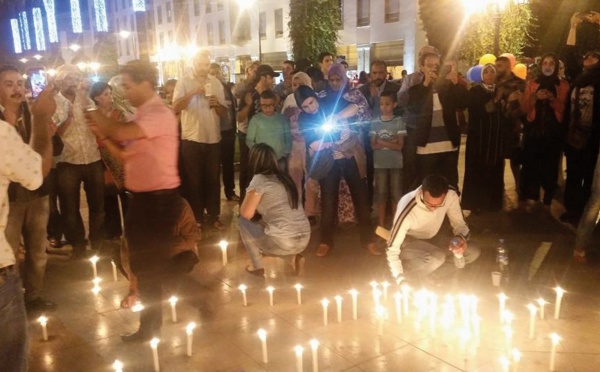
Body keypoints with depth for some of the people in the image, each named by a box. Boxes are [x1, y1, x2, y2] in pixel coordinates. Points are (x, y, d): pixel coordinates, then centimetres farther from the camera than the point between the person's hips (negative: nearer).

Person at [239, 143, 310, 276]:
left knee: (243, 222, 14)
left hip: (282, 242, -7)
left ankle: (257, 267, 17)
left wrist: (249, 195, 11)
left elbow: (246, 213, -6)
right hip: (304, 239, 7)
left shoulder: (259, 179, -7)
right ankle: (294, 256, 13)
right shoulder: (284, 177, 15)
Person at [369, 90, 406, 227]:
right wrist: (390, 143, -13)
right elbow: (373, 145, -2)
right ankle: (382, 223, 17)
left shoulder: (399, 122, -3)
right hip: (380, 164, 1)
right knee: (381, 194, 8)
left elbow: (399, 146, -9)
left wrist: (381, 142, -12)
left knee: (396, 194, 5)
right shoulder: (375, 123, 3)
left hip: (395, 164, -1)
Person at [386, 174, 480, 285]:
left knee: (473, 252, -12)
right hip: (409, 241, -6)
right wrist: (401, 280, -39)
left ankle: (426, 277, -9)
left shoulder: (451, 196, -24)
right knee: (436, 259, -35)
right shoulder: (407, 210, -35)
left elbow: (460, 224, -7)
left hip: (433, 237, 6)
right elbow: (392, 249, -28)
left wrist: (462, 238, -31)